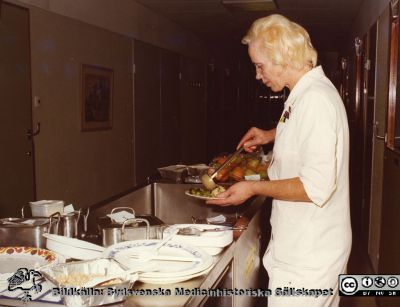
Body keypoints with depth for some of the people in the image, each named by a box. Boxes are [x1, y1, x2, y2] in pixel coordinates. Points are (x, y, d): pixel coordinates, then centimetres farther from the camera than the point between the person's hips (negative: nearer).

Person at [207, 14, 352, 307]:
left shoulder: (316, 100, -23)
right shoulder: (309, 92, 9)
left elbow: (316, 188, -26)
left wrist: (253, 188, -17)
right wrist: (271, 135, 20)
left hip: (308, 255, -10)